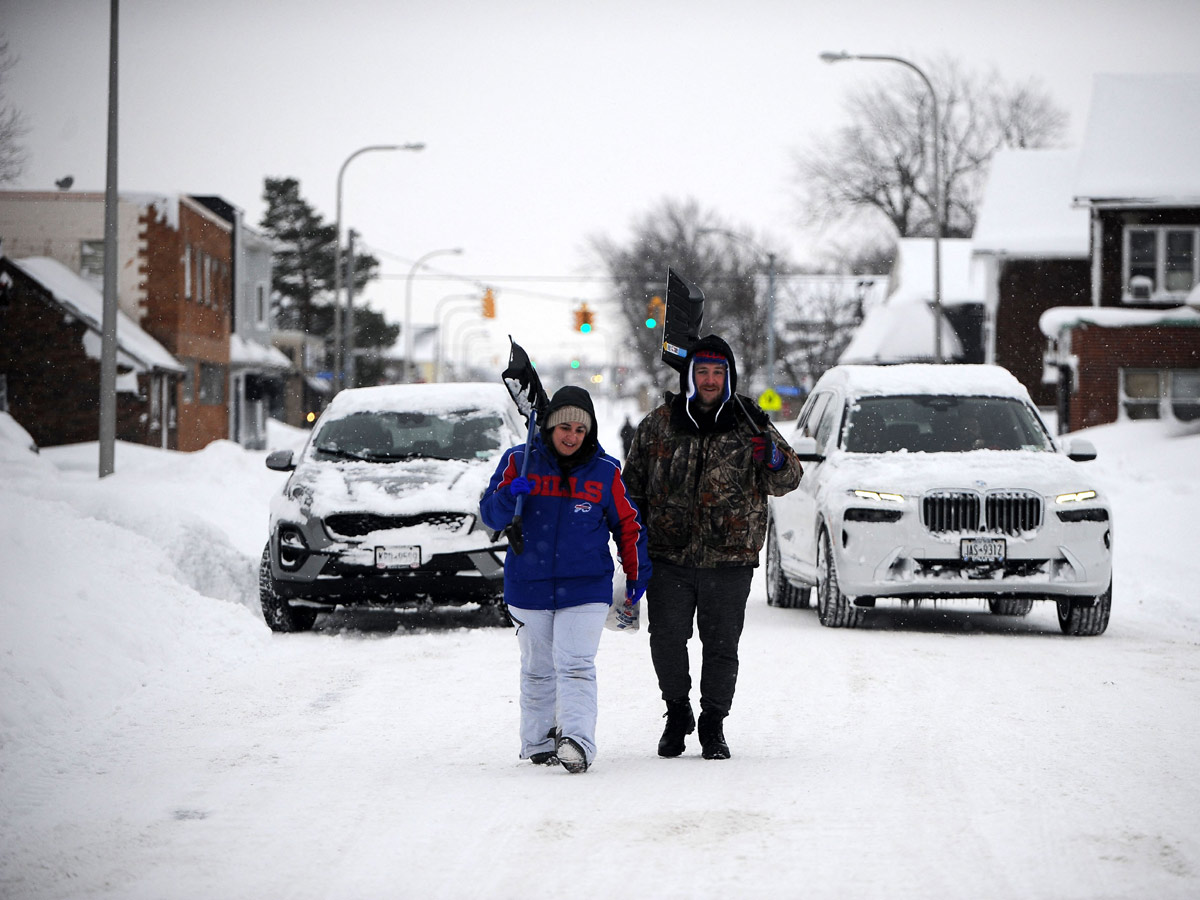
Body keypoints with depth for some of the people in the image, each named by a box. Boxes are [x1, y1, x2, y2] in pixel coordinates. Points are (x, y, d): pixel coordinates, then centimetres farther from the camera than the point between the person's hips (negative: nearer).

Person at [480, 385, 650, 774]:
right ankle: (538, 742, 22)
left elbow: (628, 524, 13)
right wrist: (510, 496, -20)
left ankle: (577, 741, -28)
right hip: (528, 587, 2)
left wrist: (637, 573, 15)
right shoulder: (519, 462, 1)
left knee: (575, 666, -16)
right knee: (537, 669, 12)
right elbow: (490, 515, 1)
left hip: (586, 589, -2)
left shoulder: (605, 472, 3)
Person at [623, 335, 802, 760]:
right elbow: (633, 484, 15)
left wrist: (774, 459, -19)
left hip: (729, 559, -1)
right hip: (669, 556, 1)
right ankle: (677, 712, 22)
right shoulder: (658, 425, 6)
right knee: (666, 641, -2)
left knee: (721, 646, 3)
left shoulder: (749, 425, 4)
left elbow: (786, 481, 5)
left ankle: (713, 725, 19)